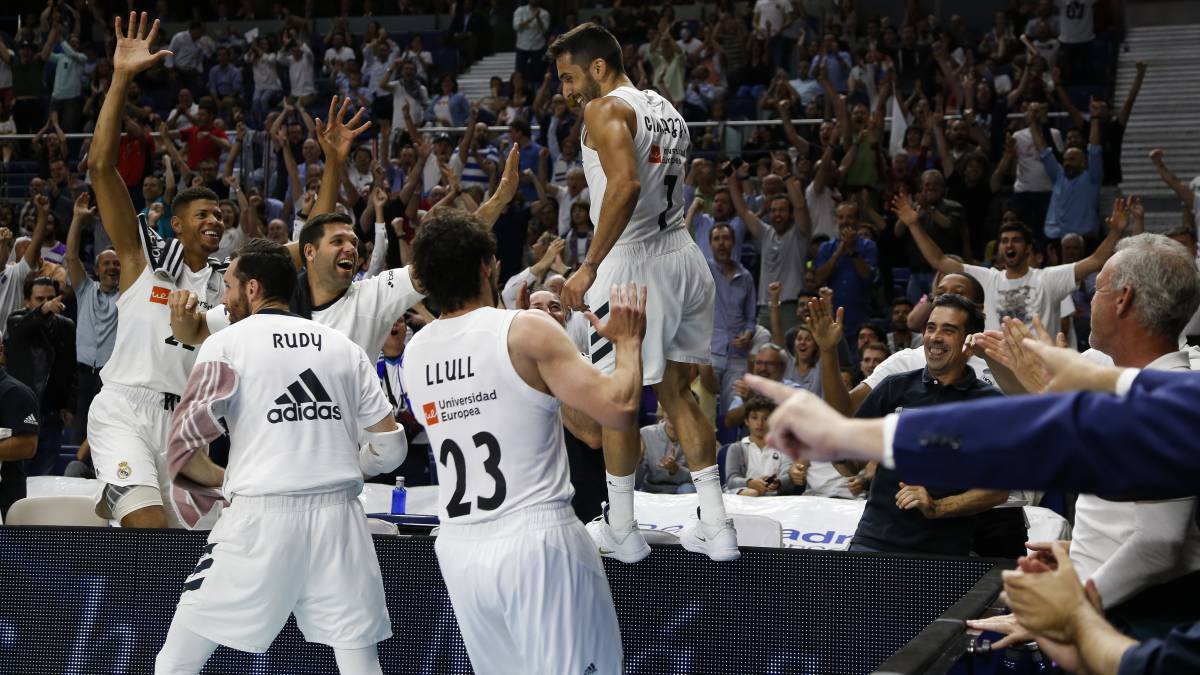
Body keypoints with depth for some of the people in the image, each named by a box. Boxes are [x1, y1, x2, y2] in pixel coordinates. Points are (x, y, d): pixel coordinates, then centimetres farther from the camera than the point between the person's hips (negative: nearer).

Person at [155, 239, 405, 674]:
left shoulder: (226, 344, 2)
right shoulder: (344, 346, 13)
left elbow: (184, 447, -6)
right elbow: (391, 446, 10)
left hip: (261, 518, -3)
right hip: (340, 518, 3)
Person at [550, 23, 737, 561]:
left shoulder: (605, 109, -10)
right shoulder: (663, 107, 17)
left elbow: (626, 184, -26)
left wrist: (589, 266, -24)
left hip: (635, 263, -8)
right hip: (683, 255, 8)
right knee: (676, 392, 15)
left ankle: (621, 530, 13)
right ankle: (715, 526, 12)